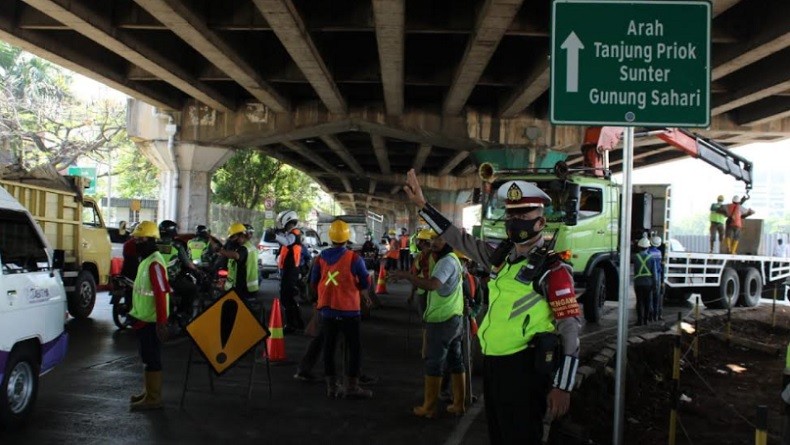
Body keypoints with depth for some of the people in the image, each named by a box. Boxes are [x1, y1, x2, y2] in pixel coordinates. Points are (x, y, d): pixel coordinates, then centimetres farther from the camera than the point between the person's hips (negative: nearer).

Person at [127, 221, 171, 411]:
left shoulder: (154, 263, -19)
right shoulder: (146, 260, 13)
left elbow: (161, 294, -24)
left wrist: (161, 323, -25)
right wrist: (137, 315, 25)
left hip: (151, 322, -10)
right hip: (143, 319, 10)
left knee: (152, 358, -4)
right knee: (147, 357, 18)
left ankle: (153, 399, 3)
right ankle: (149, 392, 30)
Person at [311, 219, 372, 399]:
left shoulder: (321, 258, -1)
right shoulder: (354, 258, -12)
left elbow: (314, 283, 6)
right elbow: (364, 283, -5)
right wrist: (363, 295, 16)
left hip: (327, 309, 4)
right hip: (349, 310, -4)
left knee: (329, 347, 11)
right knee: (354, 348, 6)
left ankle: (331, 387, 16)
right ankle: (352, 387, 6)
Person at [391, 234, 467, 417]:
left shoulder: (446, 261, -19)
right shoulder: (451, 259, 16)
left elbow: (432, 285, -34)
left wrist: (405, 275, -31)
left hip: (442, 320, -10)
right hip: (454, 318, 10)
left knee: (434, 363, -2)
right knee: (455, 361, 13)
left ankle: (429, 408, 4)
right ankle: (459, 404, 20)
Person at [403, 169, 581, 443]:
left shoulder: (551, 269, -12)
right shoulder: (502, 256, 9)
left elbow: (571, 329, -14)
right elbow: (461, 240, 18)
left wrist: (562, 386, -19)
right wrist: (422, 204, 17)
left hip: (524, 368, -7)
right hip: (492, 363, 8)